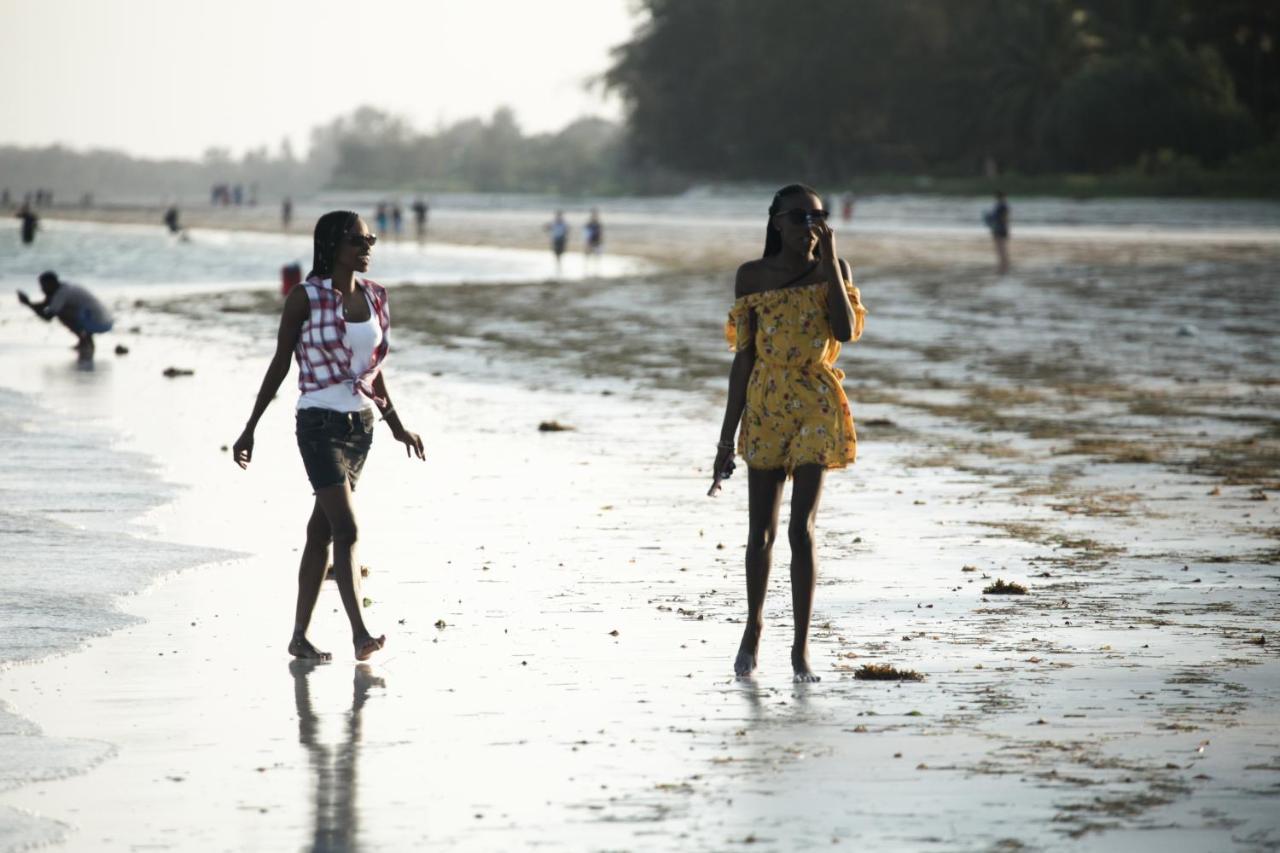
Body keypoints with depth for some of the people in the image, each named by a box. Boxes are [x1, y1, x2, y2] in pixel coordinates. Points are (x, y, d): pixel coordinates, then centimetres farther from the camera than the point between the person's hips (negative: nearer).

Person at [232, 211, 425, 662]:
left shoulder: (375, 297, 8)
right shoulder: (306, 297, -9)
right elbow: (279, 365, -3)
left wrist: (396, 426, 21)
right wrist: (250, 429, -2)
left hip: (361, 424, 6)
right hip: (320, 423, -6)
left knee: (322, 531, 11)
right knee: (346, 529, -17)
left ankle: (300, 636, 17)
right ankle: (361, 634, -22)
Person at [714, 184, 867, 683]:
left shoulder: (832, 270, 1)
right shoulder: (752, 276, 2)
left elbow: (846, 331, -16)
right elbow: (744, 356, 4)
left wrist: (829, 262, -15)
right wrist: (727, 436, 3)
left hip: (815, 407, -1)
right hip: (765, 407, 1)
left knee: (802, 528, -8)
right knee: (761, 529, 6)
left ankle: (801, 647, -2)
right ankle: (753, 628, 28)